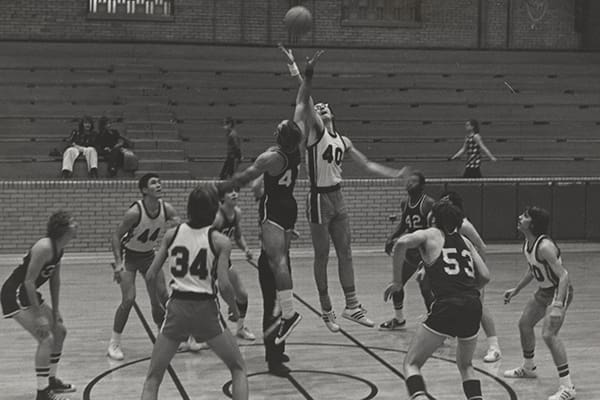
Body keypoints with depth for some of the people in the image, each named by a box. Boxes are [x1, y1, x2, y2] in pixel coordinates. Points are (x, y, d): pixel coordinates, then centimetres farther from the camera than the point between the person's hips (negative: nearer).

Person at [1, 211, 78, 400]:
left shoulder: (59, 248, 2)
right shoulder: (44, 248, -26)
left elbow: (55, 279, 12)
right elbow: (28, 281, -27)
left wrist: (55, 311, 11)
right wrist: (38, 315, -25)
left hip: (29, 294, 10)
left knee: (59, 331, 16)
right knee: (46, 338, -17)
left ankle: (51, 381, 31)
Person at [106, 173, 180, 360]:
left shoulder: (166, 209, -14)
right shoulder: (135, 212, -28)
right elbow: (116, 236, -21)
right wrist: (118, 263, -31)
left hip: (148, 255, 5)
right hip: (129, 255, -5)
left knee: (161, 298, 3)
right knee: (128, 299, -15)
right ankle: (114, 343, -2)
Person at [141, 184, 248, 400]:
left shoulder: (172, 234, 4)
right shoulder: (220, 241, -4)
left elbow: (151, 275, 4)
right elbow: (224, 285, -11)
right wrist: (235, 308, 7)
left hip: (176, 308, 2)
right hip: (206, 309, -2)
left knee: (153, 378, 15)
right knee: (239, 369, 16)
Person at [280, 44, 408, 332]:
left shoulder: (341, 139, 14)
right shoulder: (314, 130, -6)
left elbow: (366, 164, 21)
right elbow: (304, 102, -23)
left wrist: (394, 174, 17)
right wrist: (305, 74, -38)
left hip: (337, 197, 6)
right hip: (319, 198, -6)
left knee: (345, 252, 6)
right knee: (322, 256, 1)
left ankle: (351, 306, 12)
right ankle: (326, 311, 10)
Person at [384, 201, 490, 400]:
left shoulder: (429, 235, 12)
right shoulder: (465, 241, 23)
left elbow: (402, 243, -9)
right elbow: (485, 276, 15)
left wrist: (397, 281, -2)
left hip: (446, 306, -5)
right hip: (473, 307, 5)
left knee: (411, 363, 6)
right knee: (465, 365, 29)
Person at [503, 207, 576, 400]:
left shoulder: (544, 246, -29)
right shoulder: (527, 243, 0)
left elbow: (563, 275, -32)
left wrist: (558, 305, -41)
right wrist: (516, 289, 22)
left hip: (559, 291, -10)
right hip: (544, 290, 10)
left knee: (549, 334, -21)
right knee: (524, 323, 19)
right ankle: (528, 368, 43)